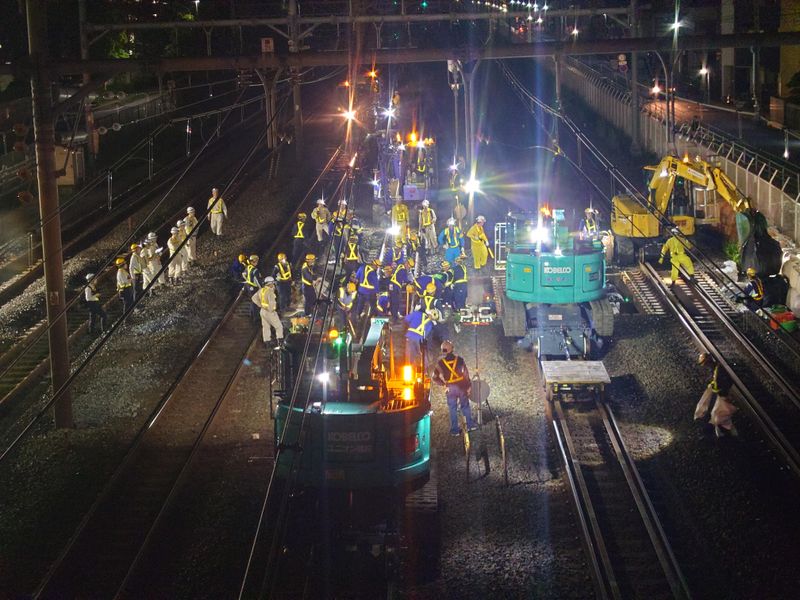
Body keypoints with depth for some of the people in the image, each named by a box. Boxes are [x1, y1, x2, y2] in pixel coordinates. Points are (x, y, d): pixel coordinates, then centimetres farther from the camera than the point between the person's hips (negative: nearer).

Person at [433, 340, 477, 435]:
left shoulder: (440, 363, -8)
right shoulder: (459, 359, -7)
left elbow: (435, 378, -6)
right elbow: (466, 374, -4)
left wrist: (443, 383, 7)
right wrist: (468, 386, 5)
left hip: (450, 388, 0)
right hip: (461, 386, 1)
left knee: (453, 410, 9)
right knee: (465, 407, 15)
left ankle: (455, 430, 12)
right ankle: (470, 425, 20)